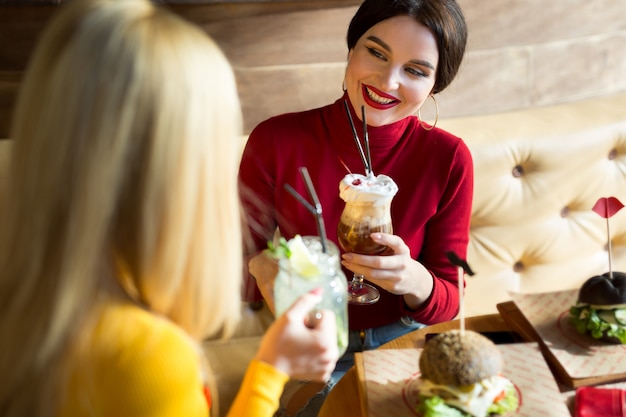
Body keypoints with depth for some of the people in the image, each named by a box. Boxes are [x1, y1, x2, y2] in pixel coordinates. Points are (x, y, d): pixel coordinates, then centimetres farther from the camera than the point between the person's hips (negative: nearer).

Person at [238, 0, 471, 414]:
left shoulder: (449, 158, -15)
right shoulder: (276, 140, -18)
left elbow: (449, 302, -9)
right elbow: (241, 257, -6)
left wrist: (416, 282, -31)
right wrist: (262, 269, -29)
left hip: (406, 344, 2)